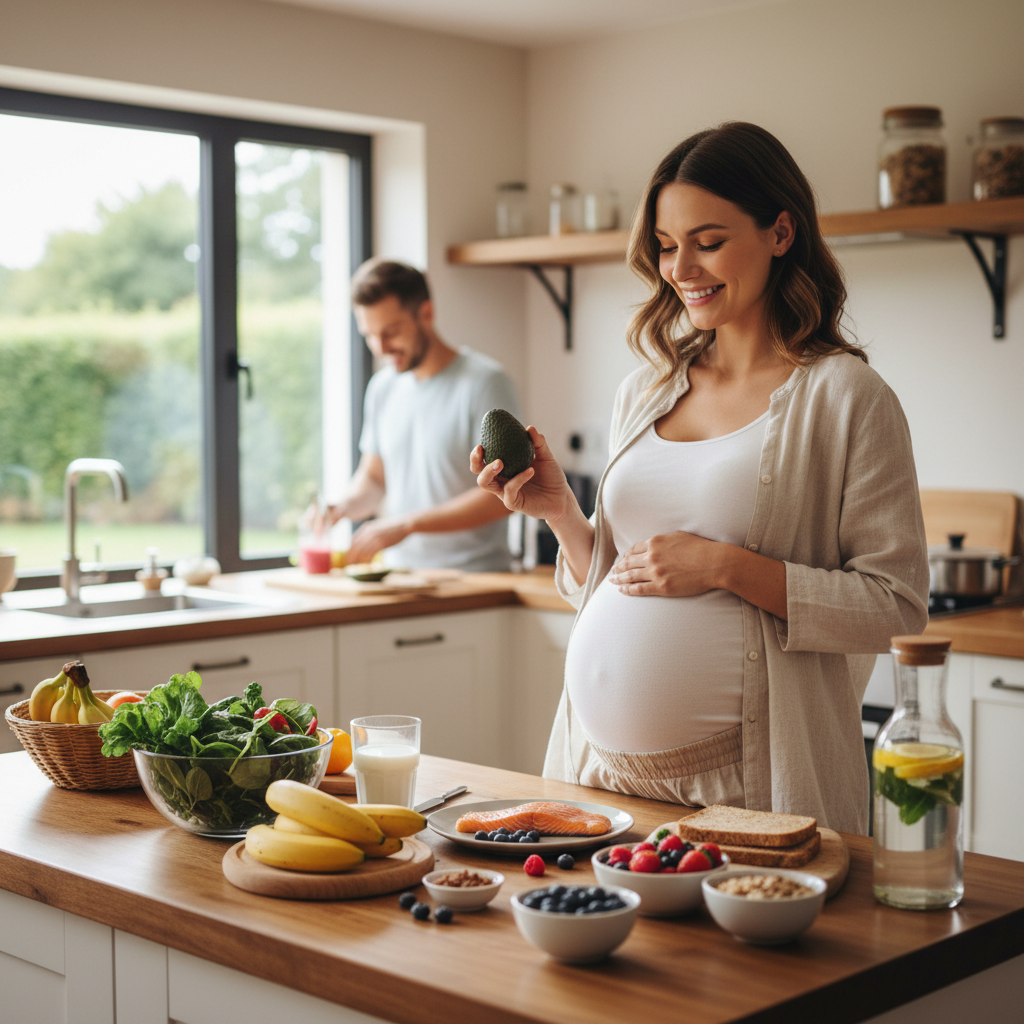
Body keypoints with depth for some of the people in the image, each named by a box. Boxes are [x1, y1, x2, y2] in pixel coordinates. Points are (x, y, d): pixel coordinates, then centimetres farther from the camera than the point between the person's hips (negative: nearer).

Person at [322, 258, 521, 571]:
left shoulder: (484, 382, -6)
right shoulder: (382, 387, 15)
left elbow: (502, 494, -11)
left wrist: (407, 524, -15)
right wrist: (345, 506, 3)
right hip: (398, 573, 5)